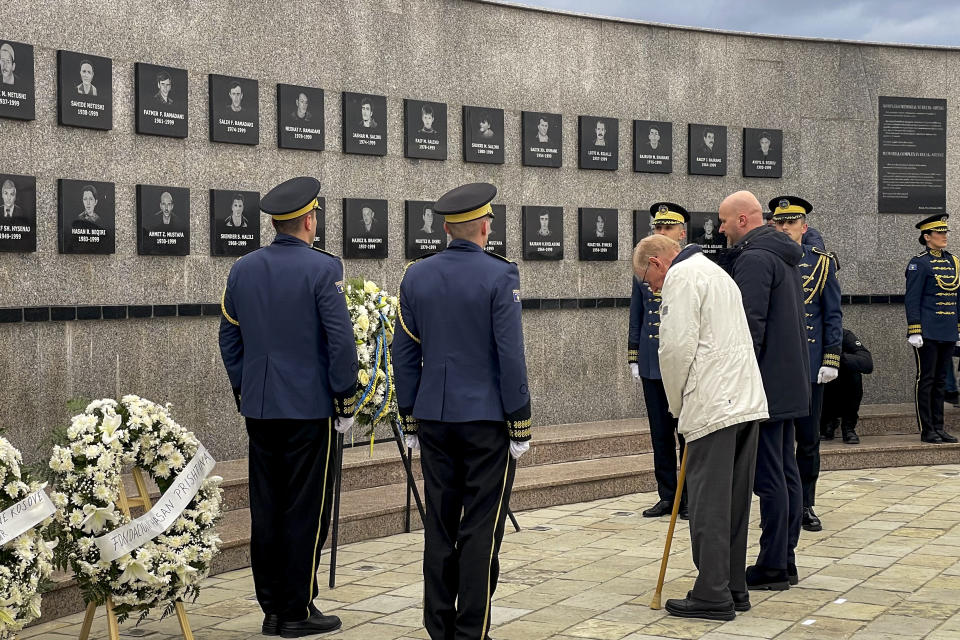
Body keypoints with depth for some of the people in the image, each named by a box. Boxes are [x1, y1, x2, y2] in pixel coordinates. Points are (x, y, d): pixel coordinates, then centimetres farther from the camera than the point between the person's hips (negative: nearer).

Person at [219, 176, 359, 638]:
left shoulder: (242, 269, 7)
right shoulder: (322, 269, -11)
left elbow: (229, 337, 12)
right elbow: (340, 340, -13)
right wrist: (346, 401, -5)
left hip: (259, 409, 6)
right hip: (311, 407, -6)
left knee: (266, 508, 10)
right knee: (307, 511, 1)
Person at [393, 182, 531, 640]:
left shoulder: (416, 276, 4)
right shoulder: (499, 276, -10)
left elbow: (404, 353, 7)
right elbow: (510, 355, -12)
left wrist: (410, 420, 14)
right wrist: (521, 426, -6)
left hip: (434, 418, 5)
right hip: (487, 419, -5)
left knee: (439, 528, 11)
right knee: (481, 530, 1)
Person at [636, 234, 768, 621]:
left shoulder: (681, 277, -6)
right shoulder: (715, 272, 25)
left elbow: (678, 347, -15)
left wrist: (677, 404, -1)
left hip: (713, 408, -10)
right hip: (747, 401, 10)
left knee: (708, 505, -5)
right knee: (734, 502, 13)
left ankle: (712, 595, -2)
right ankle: (734, 587, 19)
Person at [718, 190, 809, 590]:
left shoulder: (754, 259, -15)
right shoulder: (783, 255, 18)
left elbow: (750, 324, -21)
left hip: (765, 386, -10)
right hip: (788, 384, 10)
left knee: (769, 476, -6)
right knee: (786, 472, 12)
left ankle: (773, 566, -2)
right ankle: (786, 560, 19)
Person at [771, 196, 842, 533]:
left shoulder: (821, 262, 4)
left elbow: (833, 315, 4)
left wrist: (831, 360, -4)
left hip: (809, 364, 0)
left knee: (808, 439, 5)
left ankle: (806, 506, 16)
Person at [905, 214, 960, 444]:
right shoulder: (919, 263, -7)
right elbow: (912, 299, -11)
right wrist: (914, 331, -16)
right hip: (928, 333, -7)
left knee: (940, 379, 11)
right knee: (926, 379, -1)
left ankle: (939, 427, 16)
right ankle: (926, 430, 3)